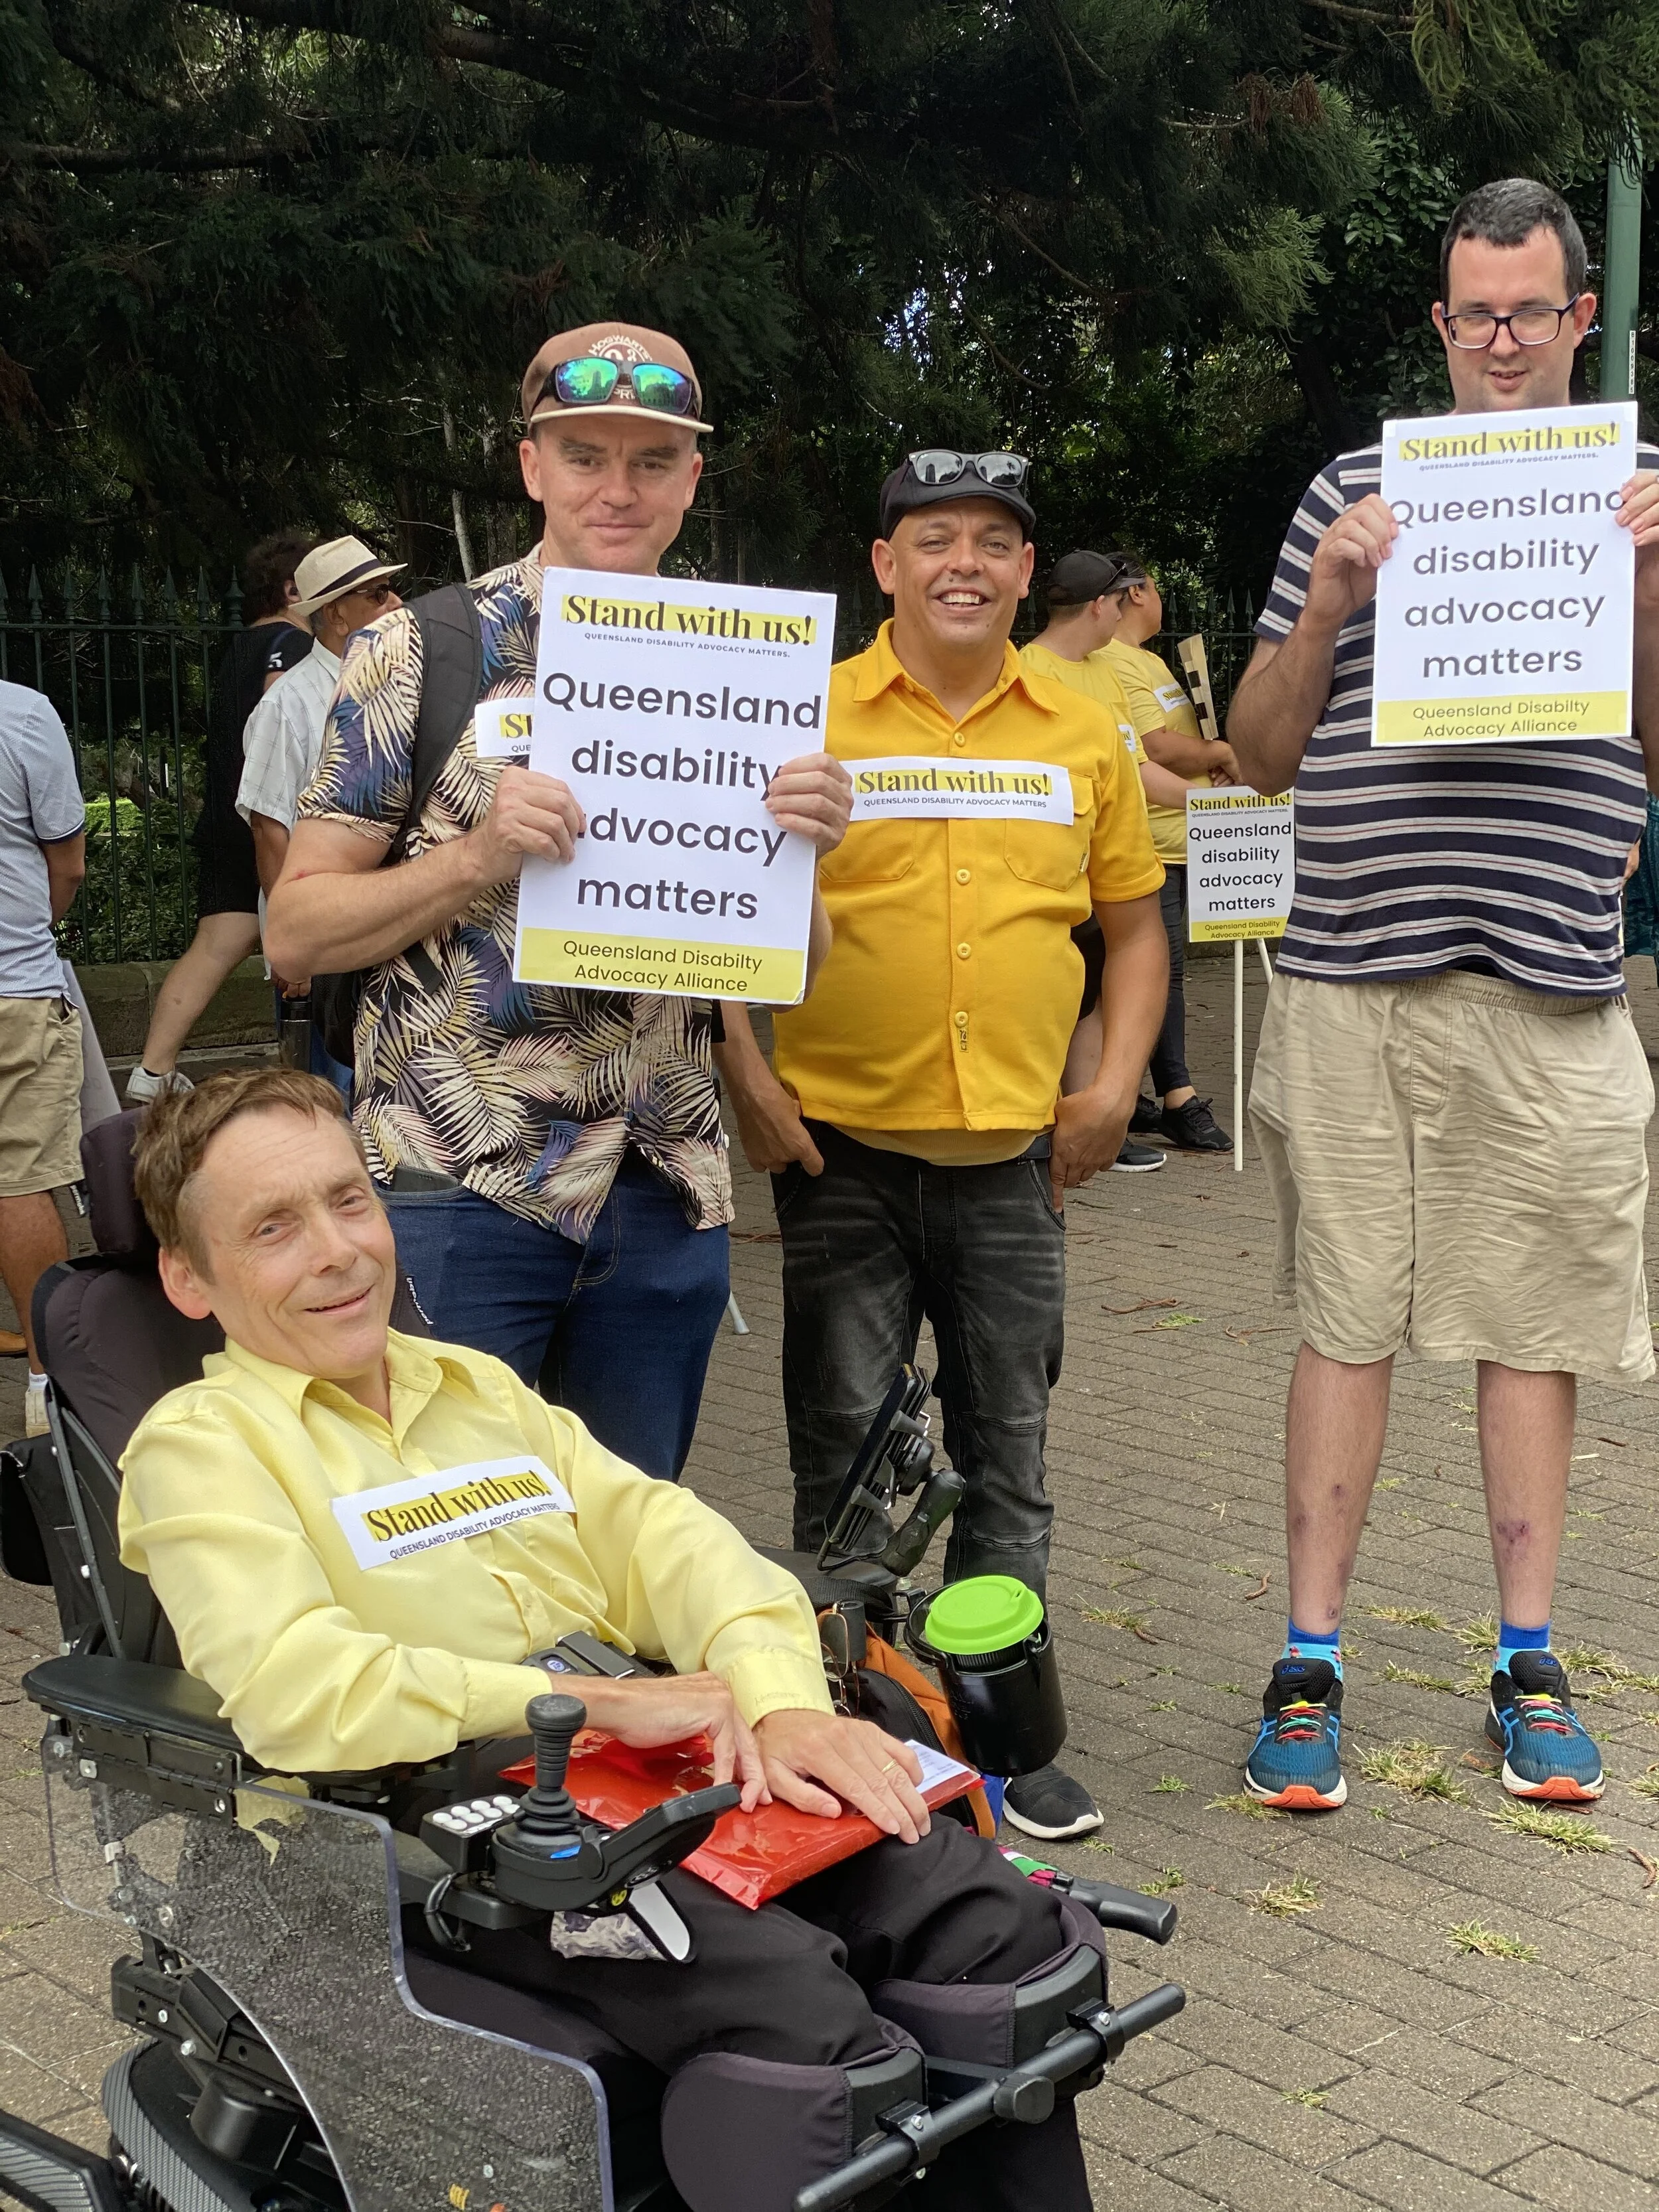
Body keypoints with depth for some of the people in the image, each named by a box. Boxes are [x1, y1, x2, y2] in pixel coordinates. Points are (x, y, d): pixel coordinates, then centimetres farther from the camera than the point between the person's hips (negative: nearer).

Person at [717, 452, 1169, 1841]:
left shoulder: (1084, 736, 7)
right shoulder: (806, 722, -2)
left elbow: (1133, 922, 14)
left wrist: (1115, 1085, 4)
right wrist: (749, 1079, -7)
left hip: (1016, 1157, 3)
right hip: (843, 1152, -2)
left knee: (1008, 1457, 11)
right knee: (844, 1453, 7)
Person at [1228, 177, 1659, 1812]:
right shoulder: (1352, 493, 11)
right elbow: (1263, 754, 10)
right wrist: (1328, 604, -6)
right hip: (1351, 978, 0)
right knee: (1342, 1321, 3)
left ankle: (1527, 1663, 19)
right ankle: (1309, 1665, 12)